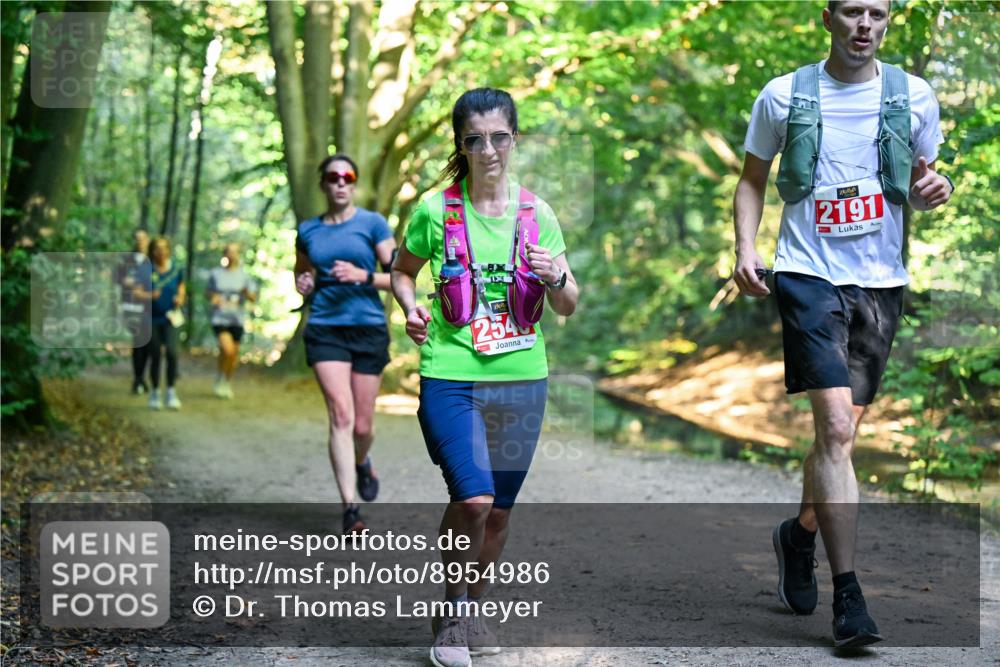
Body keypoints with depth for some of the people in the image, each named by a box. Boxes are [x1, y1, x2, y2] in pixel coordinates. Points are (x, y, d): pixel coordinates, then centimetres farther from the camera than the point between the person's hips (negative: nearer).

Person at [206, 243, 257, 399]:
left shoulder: (243, 275, 5)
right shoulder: (216, 273, 3)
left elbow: (253, 298, 6)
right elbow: (208, 291, 16)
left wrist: (246, 292, -15)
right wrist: (212, 297, -6)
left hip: (237, 319, 3)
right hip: (220, 318, -2)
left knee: (235, 352, 7)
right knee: (228, 349, -20)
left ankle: (227, 382, 29)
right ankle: (220, 379, 5)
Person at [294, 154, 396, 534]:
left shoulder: (372, 223, 1)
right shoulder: (308, 231, 9)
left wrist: (363, 276, -18)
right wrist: (304, 285, 3)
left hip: (369, 330, -1)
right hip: (325, 330, 1)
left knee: (362, 426, 4)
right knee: (341, 415, -15)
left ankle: (362, 463, 41)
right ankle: (350, 510, -13)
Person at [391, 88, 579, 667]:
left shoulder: (536, 213, 3)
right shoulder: (436, 210, -3)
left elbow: (568, 307, 7)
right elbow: (403, 272, 13)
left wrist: (555, 278, -15)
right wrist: (411, 308, -7)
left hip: (521, 380, 3)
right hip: (451, 377, -3)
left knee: (499, 509, 10)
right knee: (473, 497, -18)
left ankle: (477, 609, 33)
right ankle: (452, 612, 5)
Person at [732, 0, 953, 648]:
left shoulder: (915, 96, 7)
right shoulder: (783, 96, 2)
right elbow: (752, 180, 13)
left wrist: (934, 188, -4)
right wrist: (746, 248, -3)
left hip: (881, 280, 3)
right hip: (809, 274, -3)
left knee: (843, 433, 11)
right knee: (836, 428, -16)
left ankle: (800, 534, 38)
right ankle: (849, 595, -14)